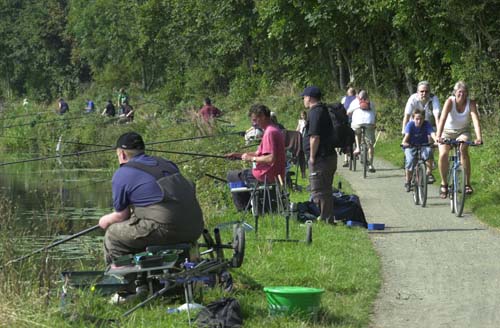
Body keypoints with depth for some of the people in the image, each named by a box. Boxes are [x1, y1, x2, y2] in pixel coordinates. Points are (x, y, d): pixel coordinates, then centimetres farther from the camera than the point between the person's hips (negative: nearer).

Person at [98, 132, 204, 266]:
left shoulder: (122, 174, 3)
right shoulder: (166, 164, 24)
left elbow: (122, 216, 9)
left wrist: (105, 221, 31)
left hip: (166, 229, -7)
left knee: (112, 235, 11)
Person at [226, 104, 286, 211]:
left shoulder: (269, 133, -21)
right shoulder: (275, 130, 13)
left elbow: (271, 158, -29)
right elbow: (261, 153, 19)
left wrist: (252, 158, -16)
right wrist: (238, 155, 14)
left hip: (267, 176, -10)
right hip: (276, 175, 10)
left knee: (231, 175, 4)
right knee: (244, 172, 33)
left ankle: (244, 209, 8)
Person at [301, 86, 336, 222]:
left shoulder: (315, 112, -15)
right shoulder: (324, 111, 17)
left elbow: (315, 137, -21)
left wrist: (312, 157, -16)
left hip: (321, 158, -10)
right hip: (330, 155, 10)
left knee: (319, 191, -6)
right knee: (326, 191, 16)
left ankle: (325, 220, -6)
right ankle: (328, 219, 21)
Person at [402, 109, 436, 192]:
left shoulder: (426, 124, -14)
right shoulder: (410, 124, -15)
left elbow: (432, 133, -29)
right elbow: (407, 135, -29)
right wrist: (404, 142, -52)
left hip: (423, 145, 1)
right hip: (411, 146, -1)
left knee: (428, 151, -34)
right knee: (410, 160, -27)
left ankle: (429, 173, -22)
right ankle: (407, 182, -7)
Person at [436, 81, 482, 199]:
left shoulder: (471, 103, -19)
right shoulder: (450, 102, -23)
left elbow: (476, 120, -31)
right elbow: (443, 119, -35)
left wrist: (479, 138, -46)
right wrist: (438, 136, -49)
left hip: (463, 132, 0)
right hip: (447, 131, 0)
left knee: (464, 151, -28)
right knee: (443, 155, -22)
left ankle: (467, 183, -19)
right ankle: (444, 183, -1)